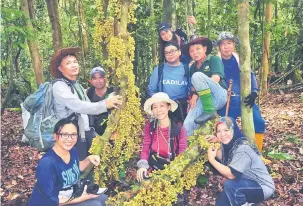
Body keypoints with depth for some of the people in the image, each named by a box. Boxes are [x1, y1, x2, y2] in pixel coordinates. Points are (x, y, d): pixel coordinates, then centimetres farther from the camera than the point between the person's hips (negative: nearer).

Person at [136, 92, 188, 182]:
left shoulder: (179, 128, -5)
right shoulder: (149, 126, 3)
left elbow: (183, 153, -7)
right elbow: (145, 148, 2)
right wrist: (143, 165, -16)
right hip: (152, 166, 2)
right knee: (141, 176, -24)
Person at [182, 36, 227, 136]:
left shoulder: (214, 59, 6)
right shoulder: (193, 67, 22)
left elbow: (216, 78, -9)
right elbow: (193, 86, 17)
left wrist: (196, 93, -12)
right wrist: (193, 95, -8)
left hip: (219, 96, -4)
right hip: (202, 99, 4)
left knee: (197, 75, -27)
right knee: (187, 125, -21)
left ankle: (209, 111, -21)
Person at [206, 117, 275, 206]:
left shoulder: (242, 148, -29)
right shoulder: (230, 144, -4)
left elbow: (231, 174, -32)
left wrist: (211, 159, -25)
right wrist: (216, 143, -10)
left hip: (263, 187, -9)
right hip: (248, 183, 9)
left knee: (229, 185, -30)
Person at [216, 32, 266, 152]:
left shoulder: (240, 59, 8)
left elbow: (250, 75, 4)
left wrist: (254, 93, -11)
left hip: (244, 99, 3)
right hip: (226, 102, -3)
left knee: (259, 123, -4)